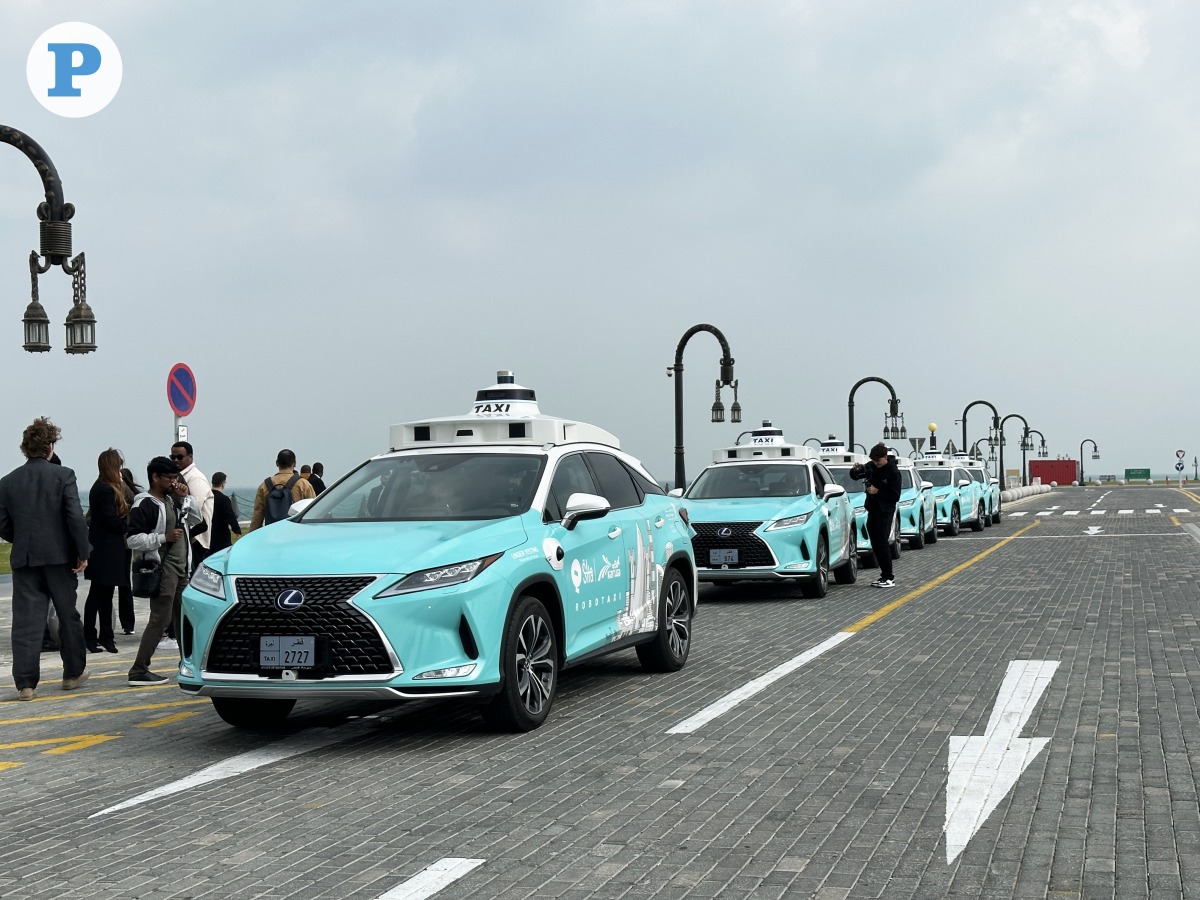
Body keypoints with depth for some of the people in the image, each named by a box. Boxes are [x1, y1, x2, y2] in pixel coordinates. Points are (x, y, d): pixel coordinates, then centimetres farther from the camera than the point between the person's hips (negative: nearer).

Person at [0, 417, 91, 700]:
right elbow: (76, 517, -14)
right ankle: (73, 673, 25)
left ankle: (26, 683, -4)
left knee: (26, 622, 2)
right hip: (59, 557, -2)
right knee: (68, 616, 14)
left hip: (24, 560, 2)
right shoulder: (63, 475, -7)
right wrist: (83, 552, -7)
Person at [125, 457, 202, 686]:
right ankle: (139, 671, -11)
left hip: (180, 567, 9)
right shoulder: (145, 505, -10)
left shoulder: (172, 501, 16)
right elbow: (132, 539, -17)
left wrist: (186, 497, 8)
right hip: (162, 567, -9)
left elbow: (197, 520, 22)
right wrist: (164, 537, -21)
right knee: (160, 619, -12)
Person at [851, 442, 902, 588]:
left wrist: (877, 492, -20)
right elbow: (855, 476, 12)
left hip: (885, 512, -7)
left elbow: (895, 496, -14)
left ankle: (889, 578, -6)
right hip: (872, 510, 7)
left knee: (882, 543, -10)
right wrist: (856, 471, -11)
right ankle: (885, 574, 19)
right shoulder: (872, 467, 6)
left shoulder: (893, 472, -12)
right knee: (876, 545, 10)